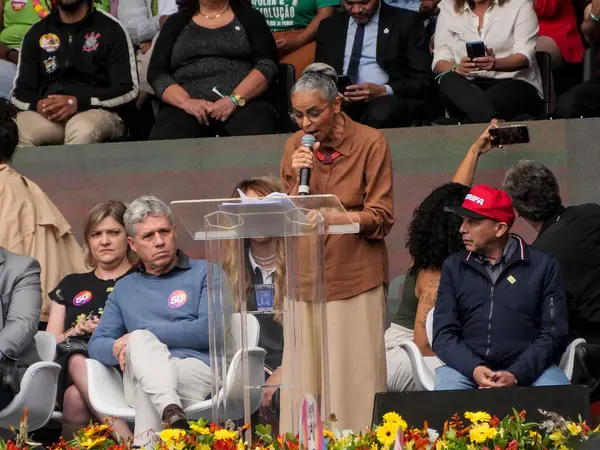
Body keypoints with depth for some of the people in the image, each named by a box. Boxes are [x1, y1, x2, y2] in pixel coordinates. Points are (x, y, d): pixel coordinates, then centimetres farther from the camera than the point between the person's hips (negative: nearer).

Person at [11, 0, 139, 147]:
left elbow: (128, 90, -2)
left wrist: (78, 102, -16)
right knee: (14, 132, -33)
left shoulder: (110, 29, 4)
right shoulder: (37, 33, 15)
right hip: (47, 115, 2)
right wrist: (37, 105, -10)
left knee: (82, 131, -39)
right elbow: (20, 93, 15)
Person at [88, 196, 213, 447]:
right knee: (140, 341, -31)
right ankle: (171, 411, -58)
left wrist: (145, 334, -4)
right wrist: (118, 349, -7)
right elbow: (96, 345, 19)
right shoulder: (124, 289, 27)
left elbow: (209, 331, -3)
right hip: (139, 379, 3)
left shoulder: (204, 273, 14)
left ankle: (145, 443, -48)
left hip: (196, 372, -3)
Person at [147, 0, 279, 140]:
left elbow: (267, 65, 2)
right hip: (190, 107, 1)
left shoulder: (250, 17, 14)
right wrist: (186, 102, -11)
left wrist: (235, 99, -15)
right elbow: (156, 72, 8)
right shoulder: (176, 22, 18)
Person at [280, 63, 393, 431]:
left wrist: (336, 217, -21)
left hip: (355, 278, -3)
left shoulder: (370, 143, -3)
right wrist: (298, 177, -7)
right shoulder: (296, 145, 9)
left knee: (355, 380, -7)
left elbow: (381, 218, -7)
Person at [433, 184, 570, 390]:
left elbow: (554, 334, 0)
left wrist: (516, 375, -16)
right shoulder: (454, 267, 14)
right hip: (467, 368, 1)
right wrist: (474, 369, -15)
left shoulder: (543, 266, 7)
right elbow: (443, 334, 6)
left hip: (529, 369, -1)